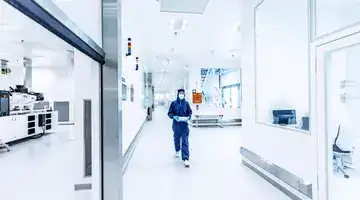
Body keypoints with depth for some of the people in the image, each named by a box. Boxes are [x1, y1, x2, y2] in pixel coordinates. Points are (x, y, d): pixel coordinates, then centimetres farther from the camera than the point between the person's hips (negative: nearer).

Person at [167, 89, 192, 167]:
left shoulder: (186, 103, 0)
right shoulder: (173, 103, -3)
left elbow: (190, 112, 10)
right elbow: (169, 113, 1)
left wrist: (188, 117, -10)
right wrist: (174, 117, -18)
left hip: (184, 125, -1)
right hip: (176, 125, 1)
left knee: (185, 142, -5)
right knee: (176, 139, 19)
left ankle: (186, 159, -3)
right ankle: (177, 151, 48)